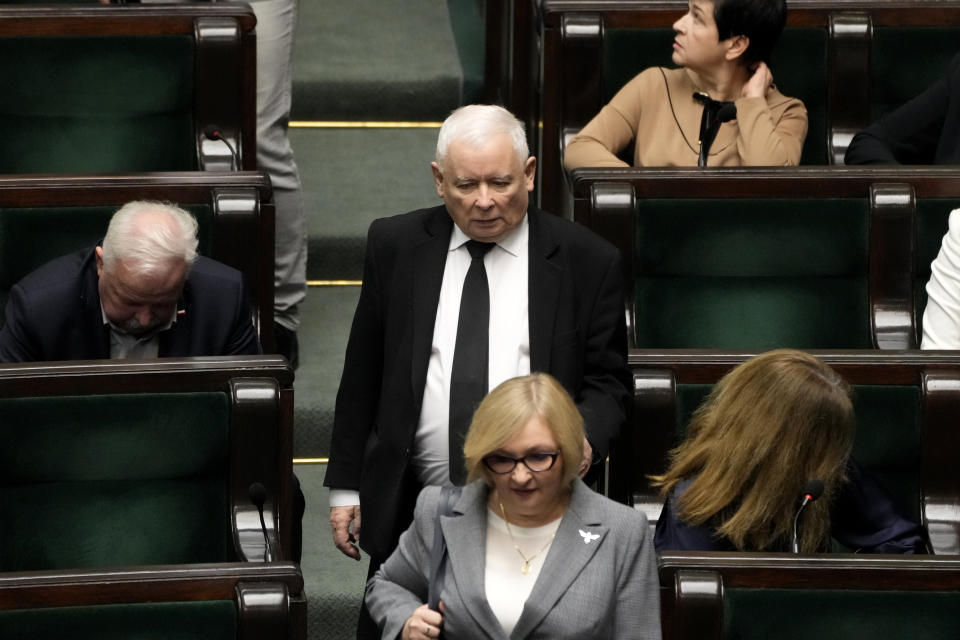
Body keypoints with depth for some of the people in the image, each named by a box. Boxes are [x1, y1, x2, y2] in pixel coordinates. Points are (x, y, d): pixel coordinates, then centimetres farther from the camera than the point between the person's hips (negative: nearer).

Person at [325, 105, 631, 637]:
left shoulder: (587, 261, -1)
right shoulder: (395, 246, 5)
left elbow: (607, 381, 4)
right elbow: (362, 374, 10)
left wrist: (584, 437, -18)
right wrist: (345, 486, 8)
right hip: (408, 511, 2)